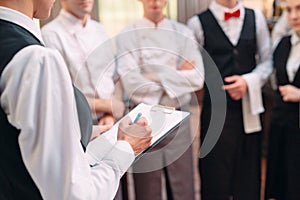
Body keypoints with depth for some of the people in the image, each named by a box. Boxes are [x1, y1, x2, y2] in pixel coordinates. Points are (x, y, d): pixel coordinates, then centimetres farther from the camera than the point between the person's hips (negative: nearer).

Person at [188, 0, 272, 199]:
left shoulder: (256, 18, 9)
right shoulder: (198, 23, -2)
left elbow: (266, 61, 11)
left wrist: (248, 81, -7)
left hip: (249, 110, 3)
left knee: (249, 178, 10)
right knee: (215, 181, 4)